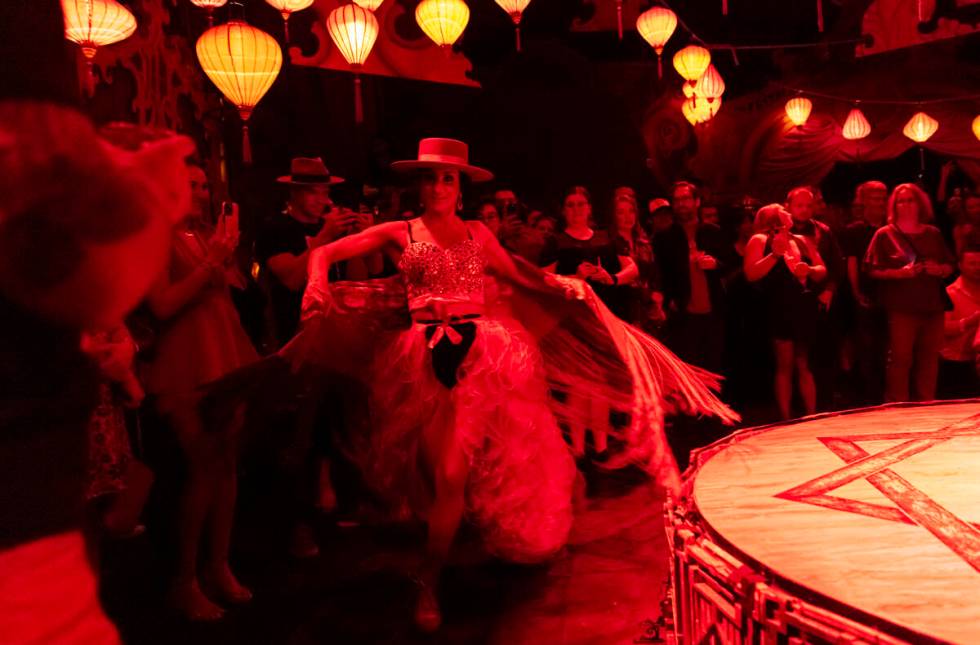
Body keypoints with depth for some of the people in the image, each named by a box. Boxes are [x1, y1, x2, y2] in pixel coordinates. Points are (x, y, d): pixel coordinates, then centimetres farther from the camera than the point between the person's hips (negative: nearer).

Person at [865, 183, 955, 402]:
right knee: (900, 358, -5)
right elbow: (873, 270, -4)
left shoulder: (934, 234, 13)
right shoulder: (885, 234, 2)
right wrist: (899, 272, -17)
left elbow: (950, 267, 17)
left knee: (929, 359, 8)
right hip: (901, 308, -4)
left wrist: (939, 269, -5)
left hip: (933, 307, 4)